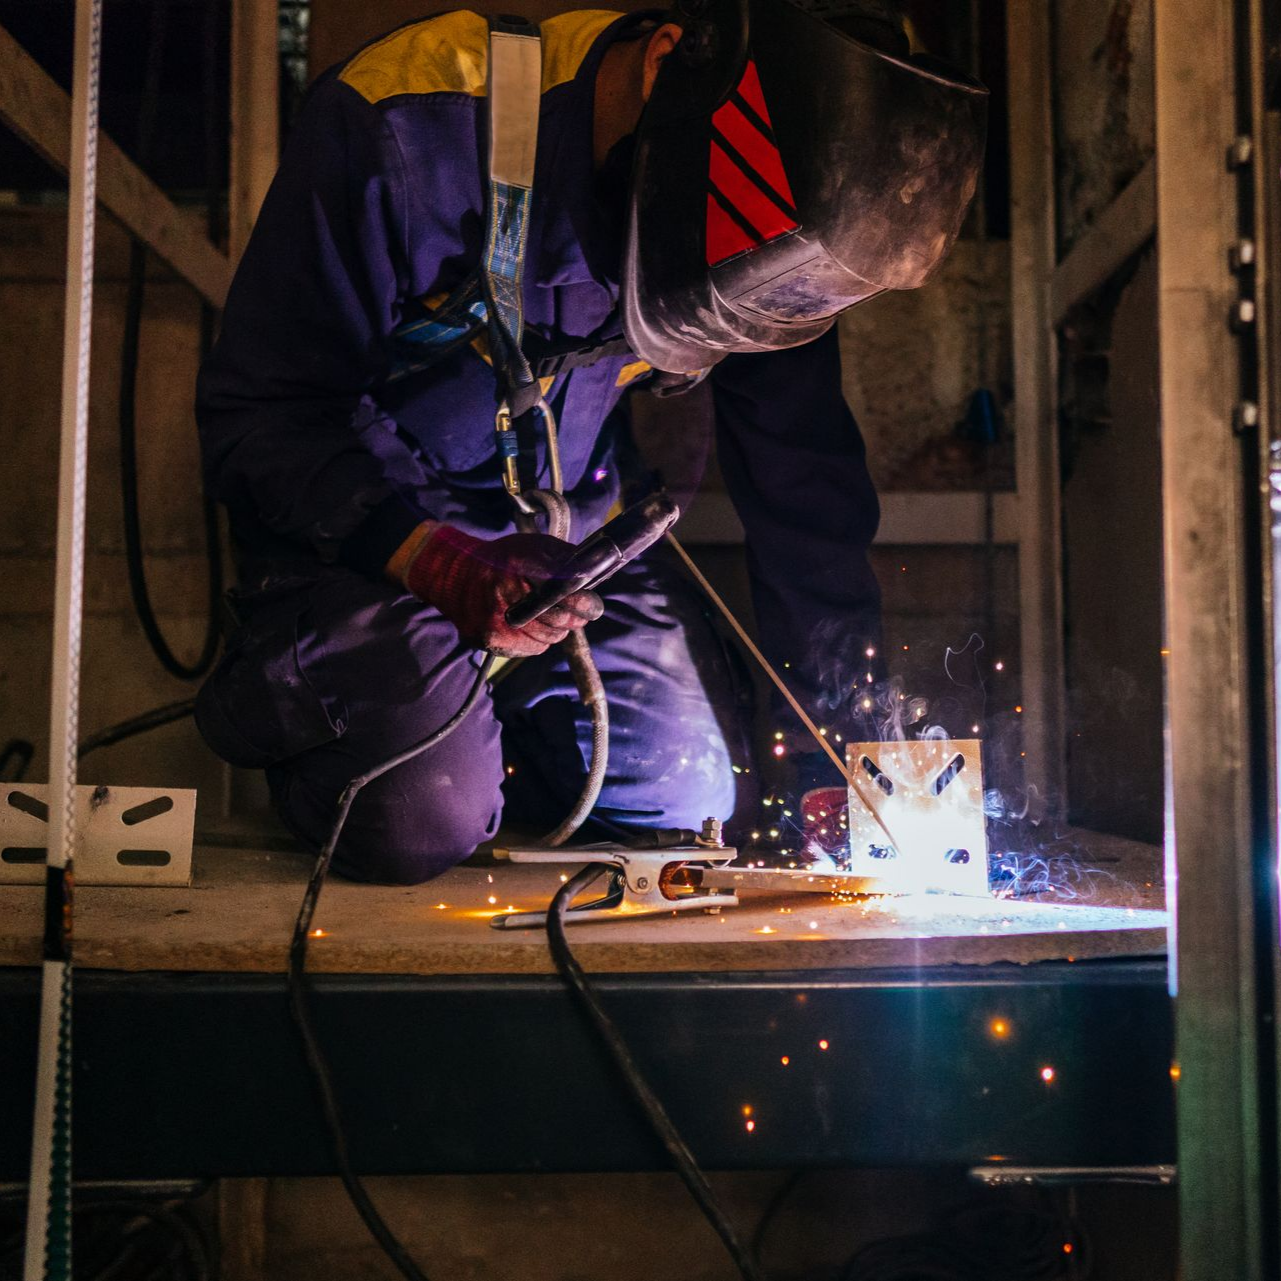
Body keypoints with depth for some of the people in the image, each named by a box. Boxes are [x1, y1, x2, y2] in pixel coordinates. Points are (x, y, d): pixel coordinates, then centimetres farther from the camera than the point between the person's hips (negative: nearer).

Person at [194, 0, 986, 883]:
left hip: (569, 528, 5)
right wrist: (439, 564, -35)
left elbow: (801, 474, -4)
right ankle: (266, 697, 12)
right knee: (422, 821, -21)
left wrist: (844, 721, -8)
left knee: (696, 793, -3)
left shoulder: (776, 223, -13)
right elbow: (255, 414, -22)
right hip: (356, 525, -4)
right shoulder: (407, 125, -29)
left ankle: (482, 718, 23)